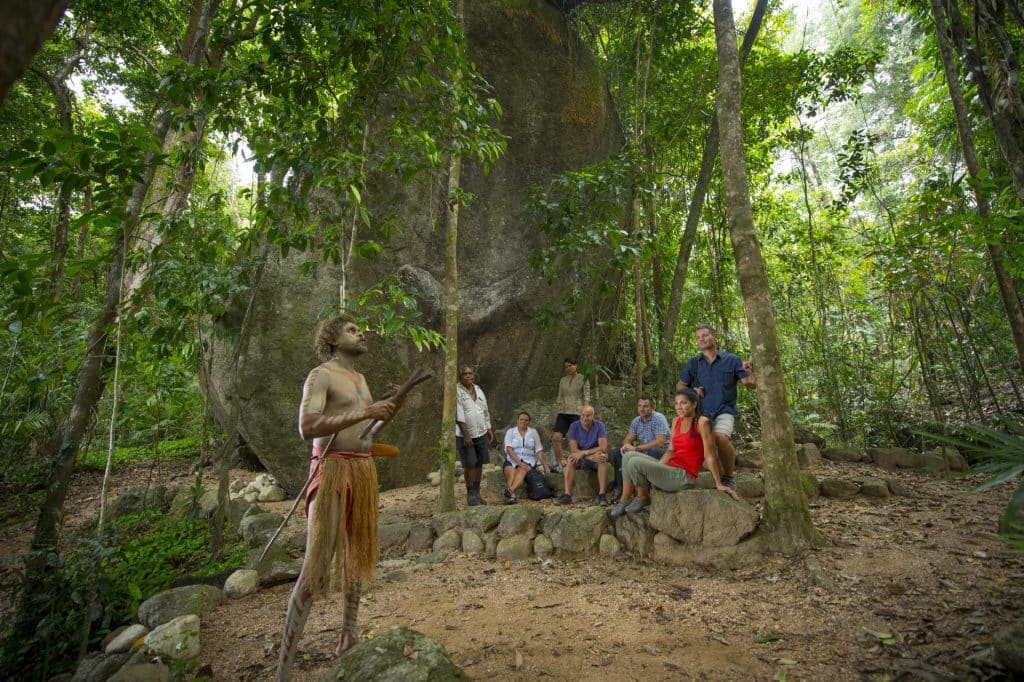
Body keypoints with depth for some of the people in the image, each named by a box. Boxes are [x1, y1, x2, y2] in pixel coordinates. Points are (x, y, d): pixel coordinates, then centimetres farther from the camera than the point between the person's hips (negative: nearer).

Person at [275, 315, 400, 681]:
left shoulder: (359, 378, 16)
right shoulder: (320, 376, -9)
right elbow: (307, 427, -23)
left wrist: (388, 406, 7)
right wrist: (365, 412, -25)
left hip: (364, 470, 8)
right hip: (333, 470, -8)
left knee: (358, 553, 15)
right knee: (316, 564, -8)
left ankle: (349, 636, 30)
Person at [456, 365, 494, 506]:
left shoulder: (478, 390, 10)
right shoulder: (457, 391, -10)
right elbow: (459, 415, -15)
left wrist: (489, 429, 13)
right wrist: (465, 435, -19)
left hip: (481, 433, 6)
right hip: (465, 435, -5)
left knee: (479, 463, 9)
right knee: (469, 465, -2)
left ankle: (477, 493, 21)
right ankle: (470, 494, 12)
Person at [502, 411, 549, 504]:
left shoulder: (533, 432, 12)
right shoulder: (510, 432, 7)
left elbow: (539, 450, 9)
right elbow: (509, 449, -6)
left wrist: (545, 466, 0)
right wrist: (519, 462, -18)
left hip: (528, 460, 0)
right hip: (512, 460, 1)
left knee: (521, 471, -34)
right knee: (511, 472, -33)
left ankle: (510, 491, -58)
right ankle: (512, 496, -53)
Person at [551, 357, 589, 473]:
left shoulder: (583, 380, 2)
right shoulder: (562, 380, 14)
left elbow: (586, 398, -3)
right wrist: (556, 414, 12)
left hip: (576, 413, -4)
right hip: (563, 413, 4)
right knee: (556, 437, -11)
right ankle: (558, 464, -3)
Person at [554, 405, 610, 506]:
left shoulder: (599, 425, -13)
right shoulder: (574, 426, -10)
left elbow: (603, 448, -22)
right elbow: (573, 449, -17)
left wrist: (584, 453, -29)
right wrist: (591, 456, -30)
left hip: (596, 456, -1)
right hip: (581, 458, 1)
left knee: (603, 457, -34)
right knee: (571, 459, -29)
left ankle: (602, 495, -34)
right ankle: (567, 494, -31)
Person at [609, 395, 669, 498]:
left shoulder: (659, 418, -15)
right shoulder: (636, 421, 6)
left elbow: (660, 442, -27)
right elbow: (628, 439, 6)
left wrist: (636, 448, -28)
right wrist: (626, 445, -22)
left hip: (661, 451, -7)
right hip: (642, 450, 7)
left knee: (651, 451, -40)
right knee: (617, 452, -5)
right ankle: (618, 487, -5)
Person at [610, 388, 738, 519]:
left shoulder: (701, 422, -11)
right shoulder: (676, 421, 10)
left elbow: (709, 455, -10)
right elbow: (671, 450, 10)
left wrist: (719, 484, -8)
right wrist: (655, 469, 0)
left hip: (683, 477, -8)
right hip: (671, 470, 8)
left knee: (635, 463, -22)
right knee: (629, 456, -5)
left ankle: (643, 497, 4)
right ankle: (624, 501, -5)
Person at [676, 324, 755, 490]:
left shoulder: (731, 360, 6)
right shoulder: (693, 363, 12)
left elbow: (750, 384, 3)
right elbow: (680, 385, 18)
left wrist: (750, 371, -19)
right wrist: (690, 391, -4)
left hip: (724, 411, -3)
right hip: (701, 412, 4)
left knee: (721, 436, -30)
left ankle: (728, 478, -11)